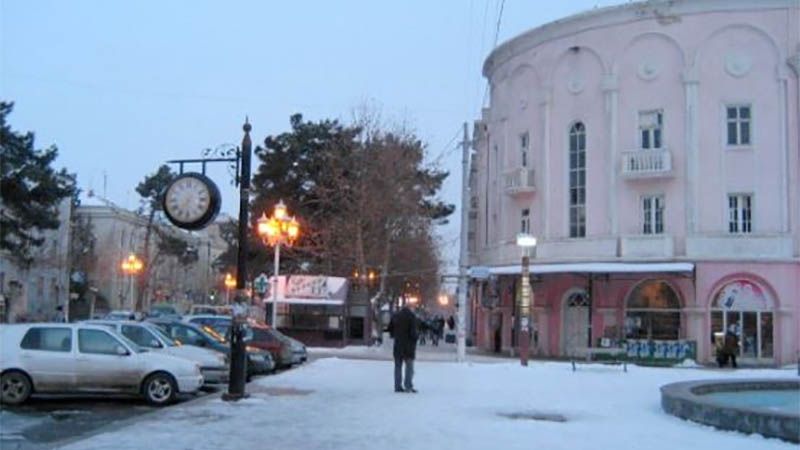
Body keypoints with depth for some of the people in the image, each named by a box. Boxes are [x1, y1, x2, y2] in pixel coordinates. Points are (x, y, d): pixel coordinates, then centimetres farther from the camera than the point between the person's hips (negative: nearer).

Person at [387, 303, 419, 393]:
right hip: (408, 345, -4)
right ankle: (408, 386, -6)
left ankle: (398, 386, 8)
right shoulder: (411, 316, -8)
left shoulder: (395, 316, 7)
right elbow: (414, 332, -15)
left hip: (398, 345, 4)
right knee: (409, 366, 1)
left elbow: (390, 329, 9)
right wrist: (417, 334, 4)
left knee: (398, 366, 10)